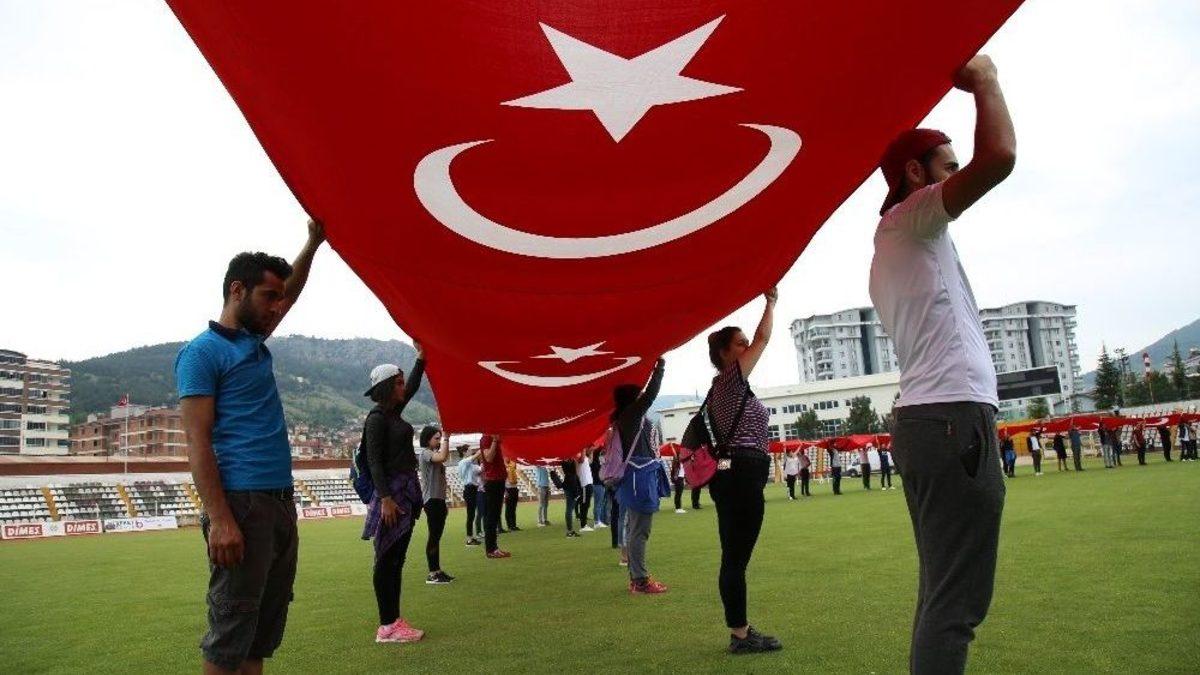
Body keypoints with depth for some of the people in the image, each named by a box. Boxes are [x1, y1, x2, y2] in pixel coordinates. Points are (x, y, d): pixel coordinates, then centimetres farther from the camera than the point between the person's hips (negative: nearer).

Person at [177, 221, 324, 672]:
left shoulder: (254, 342, 16)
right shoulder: (203, 352, -7)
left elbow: (291, 294, 32)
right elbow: (197, 443, -14)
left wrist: (313, 243, 24)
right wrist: (220, 520, -21)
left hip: (281, 501, 9)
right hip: (242, 503, -8)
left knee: (266, 626, 12)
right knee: (230, 632, -3)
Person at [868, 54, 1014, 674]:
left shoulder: (896, 245, 27)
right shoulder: (909, 218, 0)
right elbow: (998, 157, -16)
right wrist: (984, 81, 0)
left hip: (926, 419, 10)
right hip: (955, 418, -10)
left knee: (943, 596, 12)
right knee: (955, 603, -10)